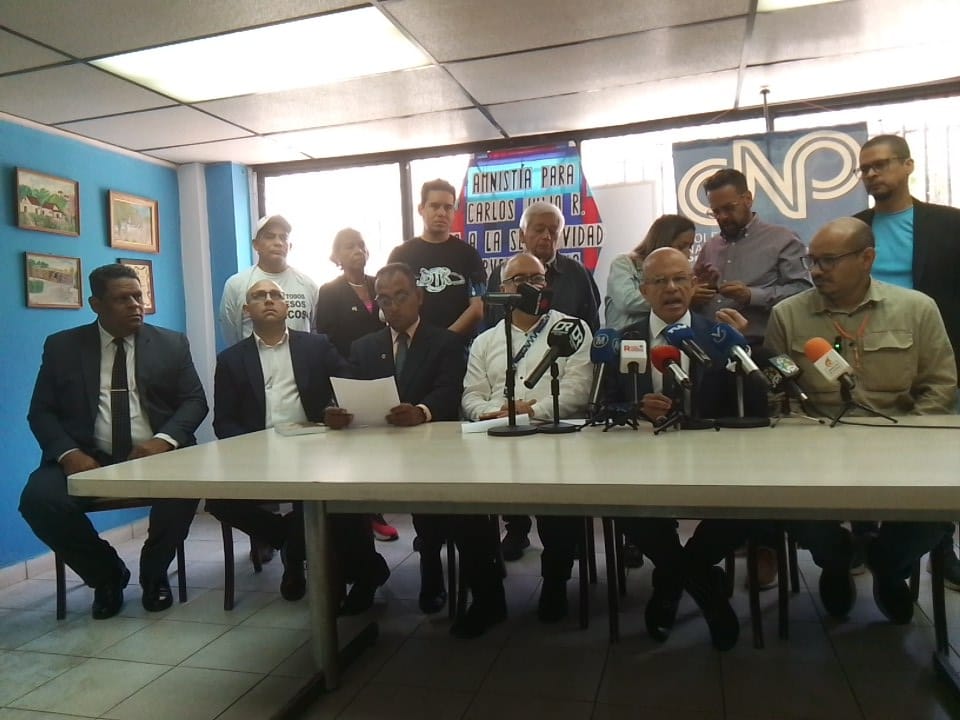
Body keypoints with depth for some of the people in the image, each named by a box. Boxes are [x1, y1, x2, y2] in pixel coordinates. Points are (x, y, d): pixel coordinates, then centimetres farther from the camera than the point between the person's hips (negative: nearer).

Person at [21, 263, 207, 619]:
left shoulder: (172, 343, 9)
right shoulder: (62, 346, 9)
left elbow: (195, 401, 3)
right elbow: (41, 411, 5)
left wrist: (164, 439, -17)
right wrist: (68, 452, -15)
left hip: (156, 454, -1)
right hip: (89, 458, 1)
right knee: (39, 499, -27)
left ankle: (154, 572, 1)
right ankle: (107, 573, 3)